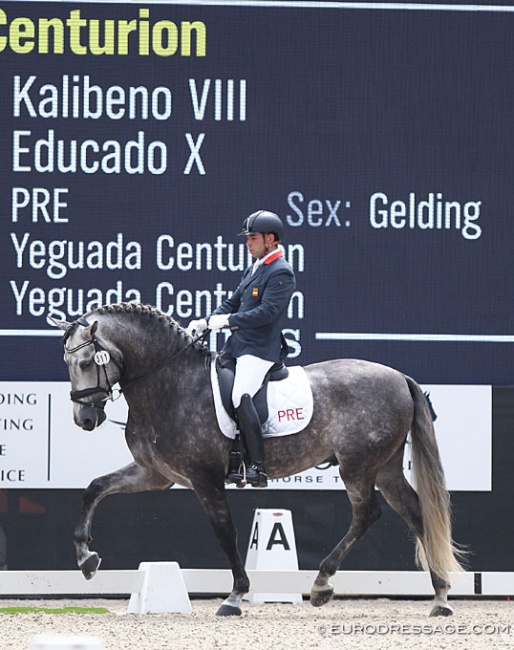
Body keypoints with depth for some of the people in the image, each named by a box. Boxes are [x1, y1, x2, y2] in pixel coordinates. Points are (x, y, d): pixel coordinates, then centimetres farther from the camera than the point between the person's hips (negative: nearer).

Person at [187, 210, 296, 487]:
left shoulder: (281, 272, -11)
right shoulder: (254, 269, 18)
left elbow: (267, 312, -21)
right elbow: (233, 303, 21)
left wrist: (227, 320, -19)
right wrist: (206, 322, 6)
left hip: (261, 349, -10)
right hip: (237, 344, 10)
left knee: (241, 397, -26)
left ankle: (258, 467, -24)